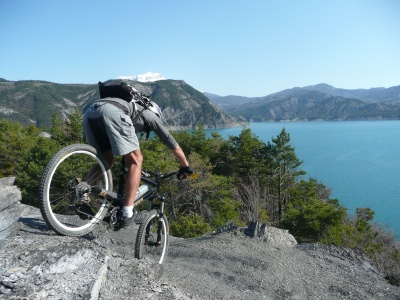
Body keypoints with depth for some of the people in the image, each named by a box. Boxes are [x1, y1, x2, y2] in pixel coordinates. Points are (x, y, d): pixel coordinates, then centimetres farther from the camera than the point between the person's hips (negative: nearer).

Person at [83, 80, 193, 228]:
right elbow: (174, 146, 34)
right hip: (113, 112, -7)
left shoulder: (132, 106, 43)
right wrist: (186, 167, 46)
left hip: (90, 111, 7)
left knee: (106, 160, 24)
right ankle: (128, 214, -1)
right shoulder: (152, 115, 30)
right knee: (136, 161, 4)